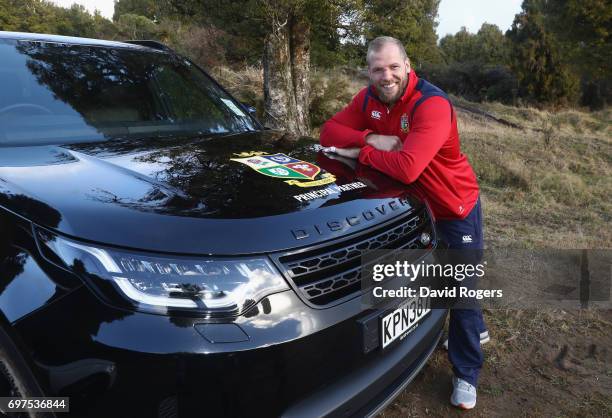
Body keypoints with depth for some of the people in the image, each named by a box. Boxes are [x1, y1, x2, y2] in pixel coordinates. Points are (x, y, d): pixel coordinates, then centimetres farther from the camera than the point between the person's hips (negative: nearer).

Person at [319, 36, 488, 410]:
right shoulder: (368, 99, -8)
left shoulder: (433, 105, -31)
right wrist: (371, 138, -26)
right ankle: (476, 330, 52)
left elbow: (407, 168, -42)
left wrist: (362, 152, -28)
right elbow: (329, 131, -10)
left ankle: (466, 376, 27)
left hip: (456, 208, -7)